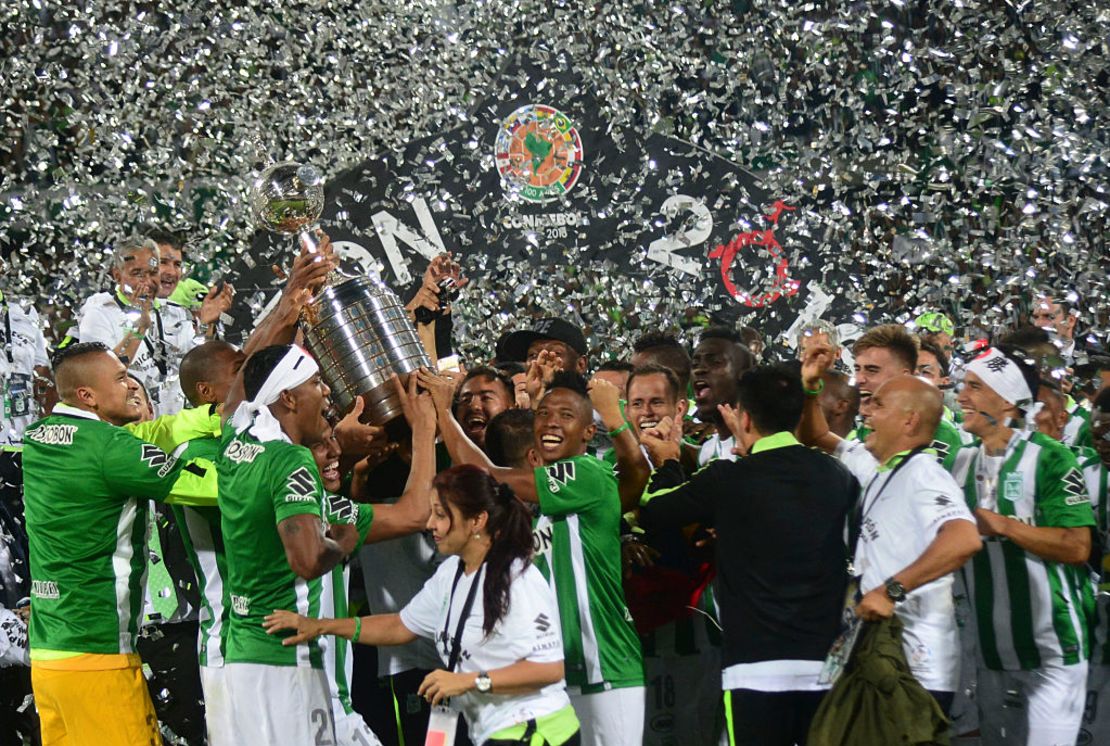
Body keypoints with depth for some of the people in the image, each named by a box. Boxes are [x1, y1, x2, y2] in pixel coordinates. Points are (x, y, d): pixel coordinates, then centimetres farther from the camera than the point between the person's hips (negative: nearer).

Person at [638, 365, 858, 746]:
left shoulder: (728, 480, -8)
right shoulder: (834, 476, 3)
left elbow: (651, 511, 4)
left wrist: (668, 464, 25)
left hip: (756, 665, -4)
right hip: (826, 661, 4)